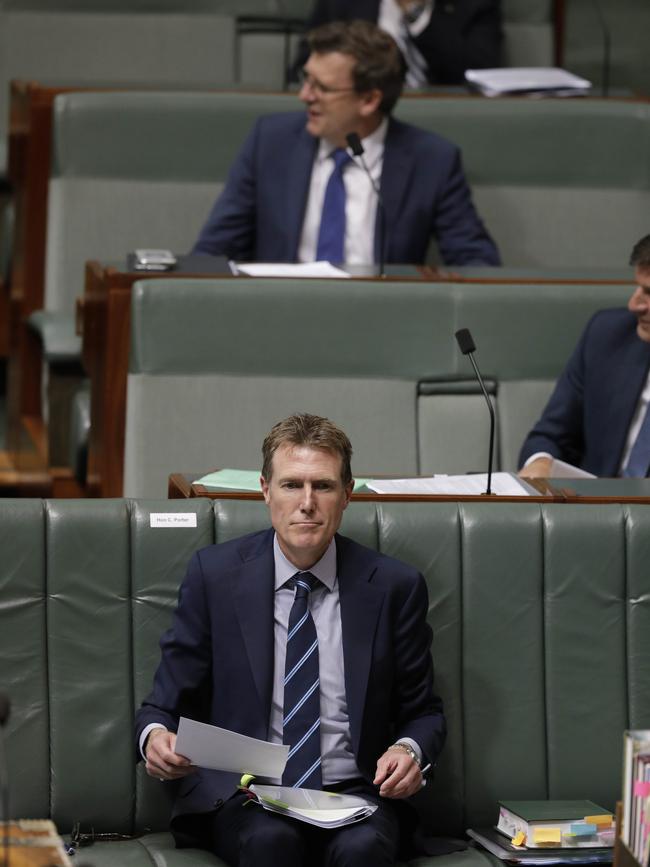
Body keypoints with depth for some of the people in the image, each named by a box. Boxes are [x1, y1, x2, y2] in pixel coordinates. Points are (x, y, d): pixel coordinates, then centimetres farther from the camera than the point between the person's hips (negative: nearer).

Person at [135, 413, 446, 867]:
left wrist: (411, 751, -11)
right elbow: (165, 705, 6)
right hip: (242, 797, 0)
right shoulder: (215, 574, 2)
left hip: (354, 792, 1)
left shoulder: (394, 586, 4)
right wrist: (155, 736, -18)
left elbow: (423, 712, 13)